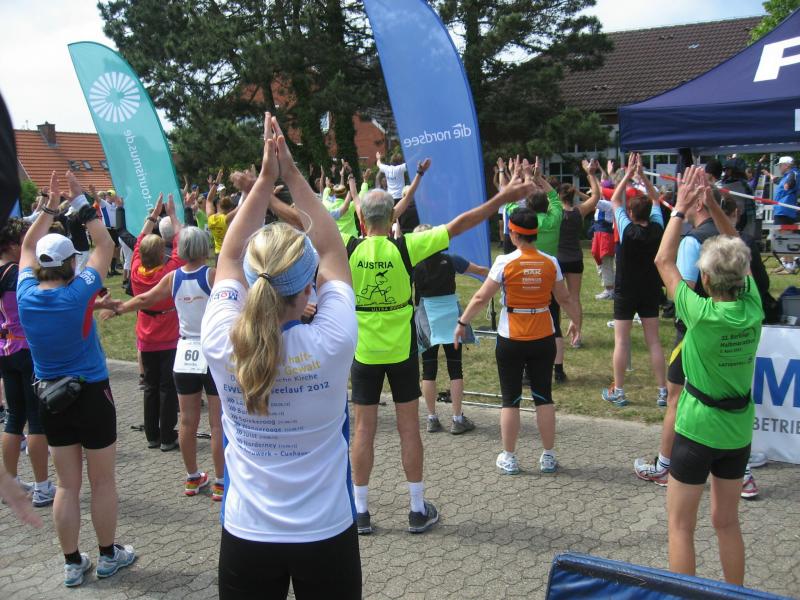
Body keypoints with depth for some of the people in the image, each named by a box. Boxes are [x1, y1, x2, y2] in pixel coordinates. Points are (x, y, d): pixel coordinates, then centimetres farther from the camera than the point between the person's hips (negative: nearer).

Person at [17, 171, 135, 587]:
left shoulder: (26, 294, -7)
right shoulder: (79, 293, -19)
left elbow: (28, 247, 10)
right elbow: (106, 246, -7)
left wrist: (50, 205, 10)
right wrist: (81, 203, -5)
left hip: (50, 397, 5)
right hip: (91, 394, -4)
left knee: (67, 485, 13)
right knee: (102, 481, 10)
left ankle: (72, 564, 21)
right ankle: (108, 555, 23)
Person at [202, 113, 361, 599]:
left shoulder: (222, 345, -16)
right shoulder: (330, 344, -19)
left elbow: (231, 255, 0)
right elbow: (333, 251, -4)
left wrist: (265, 179, 1)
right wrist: (292, 175, -1)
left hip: (246, 536, 2)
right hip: (327, 535, -1)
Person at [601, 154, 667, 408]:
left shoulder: (627, 231, -15)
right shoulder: (657, 229, -7)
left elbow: (614, 201, -4)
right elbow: (656, 200, 9)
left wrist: (628, 175, 1)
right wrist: (642, 176, 5)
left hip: (626, 292, -4)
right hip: (651, 292, 4)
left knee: (621, 341, 2)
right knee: (654, 341, 6)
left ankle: (618, 391, 7)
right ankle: (663, 392, 9)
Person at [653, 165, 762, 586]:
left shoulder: (702, 315, -23)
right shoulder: (754, 308, -9)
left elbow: (664, 261, -11)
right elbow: (740, 256, 6)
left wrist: (681, 208, -6)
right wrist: (712, 205, 2)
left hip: (698, 430, -6)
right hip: (739, 430, 6)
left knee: (680, 525, 8)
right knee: (727, 522, 21)